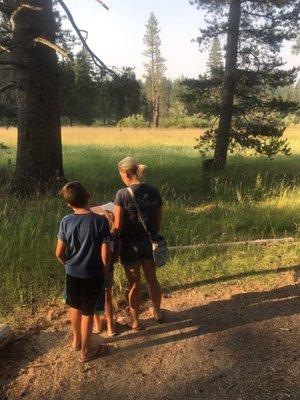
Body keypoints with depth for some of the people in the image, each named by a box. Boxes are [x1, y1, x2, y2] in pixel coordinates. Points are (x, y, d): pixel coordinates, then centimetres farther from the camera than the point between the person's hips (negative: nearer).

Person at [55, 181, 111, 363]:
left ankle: (77, 340, 44)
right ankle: (86, 350, 28)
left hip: (72, 273, 4)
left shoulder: (66, 221, -9)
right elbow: (105, 254, -17)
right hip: (93, 274, -4)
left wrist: (69, 265, 14)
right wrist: (106, 273, -1)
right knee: (88, 312, 11)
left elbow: (59, 253, -4)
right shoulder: (100, 221, -18)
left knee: (75, 307, 24)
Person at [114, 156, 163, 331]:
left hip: (130, 245, -4)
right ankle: (158, 313, 41)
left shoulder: (123, 194, -18)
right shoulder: (154, 192, -4)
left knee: (135, 284, 11)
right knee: (152, 279, 21)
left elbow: (118, 226, -18)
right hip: (148, 243, 4)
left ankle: (135, 321, 30)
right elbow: (158, 220, 4)